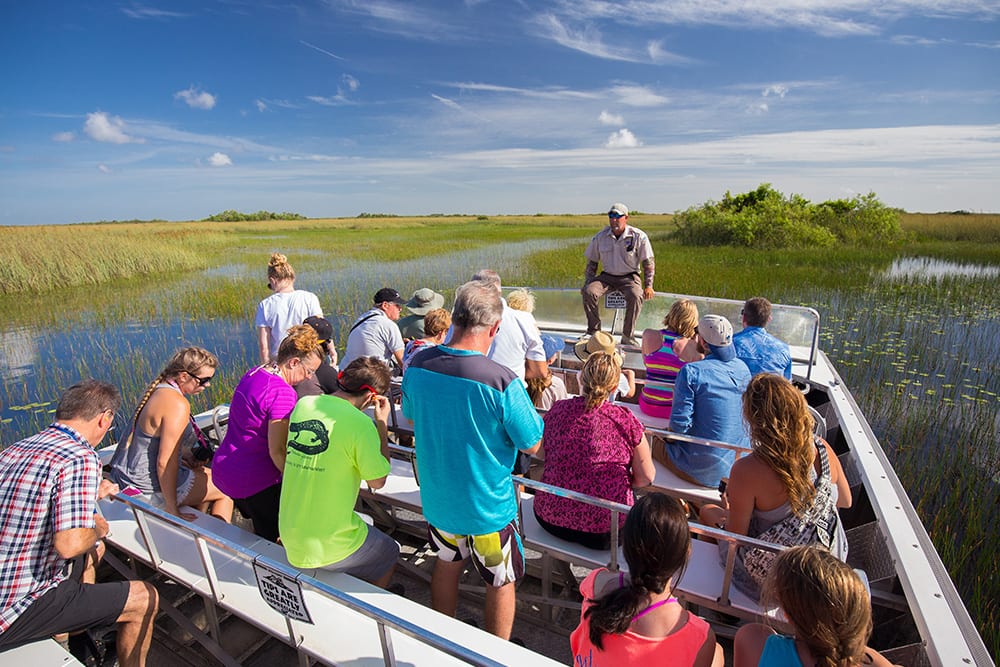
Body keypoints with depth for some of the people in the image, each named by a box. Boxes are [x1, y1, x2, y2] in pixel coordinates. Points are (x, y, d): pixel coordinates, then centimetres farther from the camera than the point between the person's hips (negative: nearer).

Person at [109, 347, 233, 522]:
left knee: (208, 475, 24)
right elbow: (165, 463, -27)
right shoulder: (177, 404, -26)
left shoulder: (159, 389, 2)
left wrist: (184, 454, 5)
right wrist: (172, 510, -19)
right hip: (147, 489, -9)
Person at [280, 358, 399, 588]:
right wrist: (382, 422, -8)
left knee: (363, 527, 32)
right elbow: (377, 482, -11)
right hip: (328, 547, -6)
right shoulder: (360, 422, -23)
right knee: (390, 552, 22)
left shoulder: (303, 404, -4)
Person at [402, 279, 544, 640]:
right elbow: (532, 445, -17)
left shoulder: (417, 365, -14)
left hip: (437, 498, 5)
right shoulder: (502, 382, -30)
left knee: (447, 564, 30)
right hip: (487, 506, -5)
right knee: (501, 582, 21)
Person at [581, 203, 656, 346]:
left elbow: (648, 263, 0)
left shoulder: (639, 236, -5)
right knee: (589, 292, -27)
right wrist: (588, 282, 0)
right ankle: (594, 331, -14)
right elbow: (592, 262, 11)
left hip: (629, 276, -2)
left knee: (636, 296, -34)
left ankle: (627, 336, -21)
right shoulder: (600, 237, 2)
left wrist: (648, 285, -9)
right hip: (607, 276, 2)